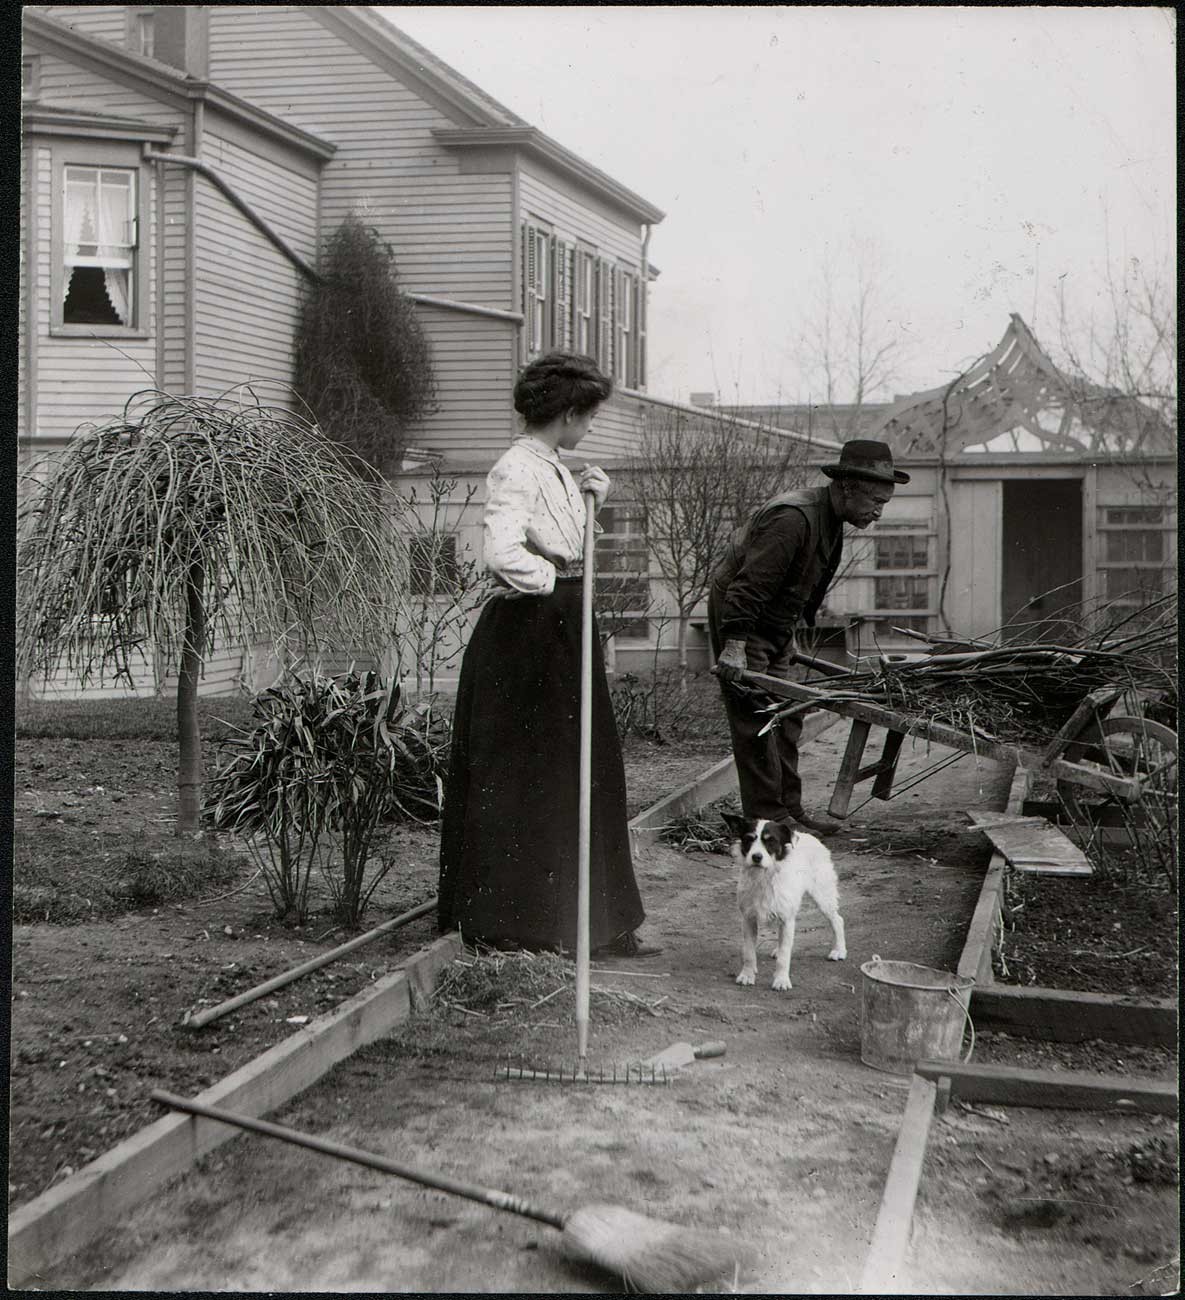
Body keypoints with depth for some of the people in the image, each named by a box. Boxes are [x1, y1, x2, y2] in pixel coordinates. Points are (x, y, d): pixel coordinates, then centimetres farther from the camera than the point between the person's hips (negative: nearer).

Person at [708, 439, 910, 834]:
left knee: (786, 717, 11)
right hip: (740, 622, -10)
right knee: (757, 720, -9)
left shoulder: (831, 520, 6)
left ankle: (789, 808, 17)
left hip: (774, 626, 10)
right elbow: (750, 582, -31)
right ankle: (767, 819, -6)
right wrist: (734, 644, -33)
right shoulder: (793, 518, -27)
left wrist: (791, 633, 23)